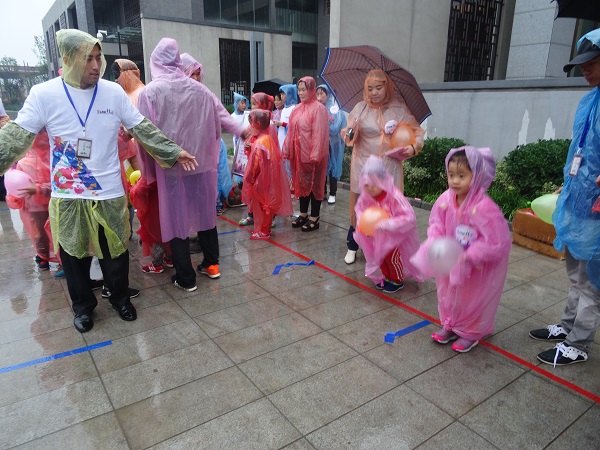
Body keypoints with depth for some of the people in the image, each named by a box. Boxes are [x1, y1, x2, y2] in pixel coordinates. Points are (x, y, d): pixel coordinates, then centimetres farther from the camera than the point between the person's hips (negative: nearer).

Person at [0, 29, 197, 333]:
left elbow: (144, 130, 2)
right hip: (67, 197, 0)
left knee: (115, 254, 14)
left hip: (109, 195, 1)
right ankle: (83, 305, 37)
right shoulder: (43, 94, -8)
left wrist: (174, 152, -1)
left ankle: (120, 298, 38)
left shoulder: (114, 92, -3)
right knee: (74, 256, 15)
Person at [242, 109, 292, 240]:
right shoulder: (269, 138, 5)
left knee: (260, 206, 4)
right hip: (269, 179, 9)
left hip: (261, 181, -9)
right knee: (267, 204, 18)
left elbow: (255, 165, -21)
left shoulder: (259, 143, -22)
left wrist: (249, 179, -10)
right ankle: (265, 228, 30)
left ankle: (262, 231, 15)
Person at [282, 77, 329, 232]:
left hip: (312, 154, -7)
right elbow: (291, 131, 11)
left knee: (314, 183, 2)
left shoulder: (318, 108, -11)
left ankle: (314, 218, 11)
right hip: (298, 153, 7)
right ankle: (303, 214, 26)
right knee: (301, 182, 13)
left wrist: (315, 155, -21)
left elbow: (319, 133, -17)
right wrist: (287, 150, 8)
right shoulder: (297, 109, 11)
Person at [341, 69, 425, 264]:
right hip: (363, 167, 0)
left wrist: (414, 147, -12)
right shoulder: (360, 108, 0)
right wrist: (351, 132, -28)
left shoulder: (399, 108, 0)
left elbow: (417, 130, 7)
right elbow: (350, 136, -5)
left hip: (389, 169, 0)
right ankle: (352, 247, 24)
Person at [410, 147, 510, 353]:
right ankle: (450, 325, 44)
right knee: (449, 293, 22)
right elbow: (436, 224, -1)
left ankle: (471, 332, 37)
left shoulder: (484, 208, -33)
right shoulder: (445, 199, -17)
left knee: (473, 299, 14)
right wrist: (435, 243, -19)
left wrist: (469, 256, -31)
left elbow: (498, 244, -29)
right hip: (452, 262, 6)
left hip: (480, 267, -5)